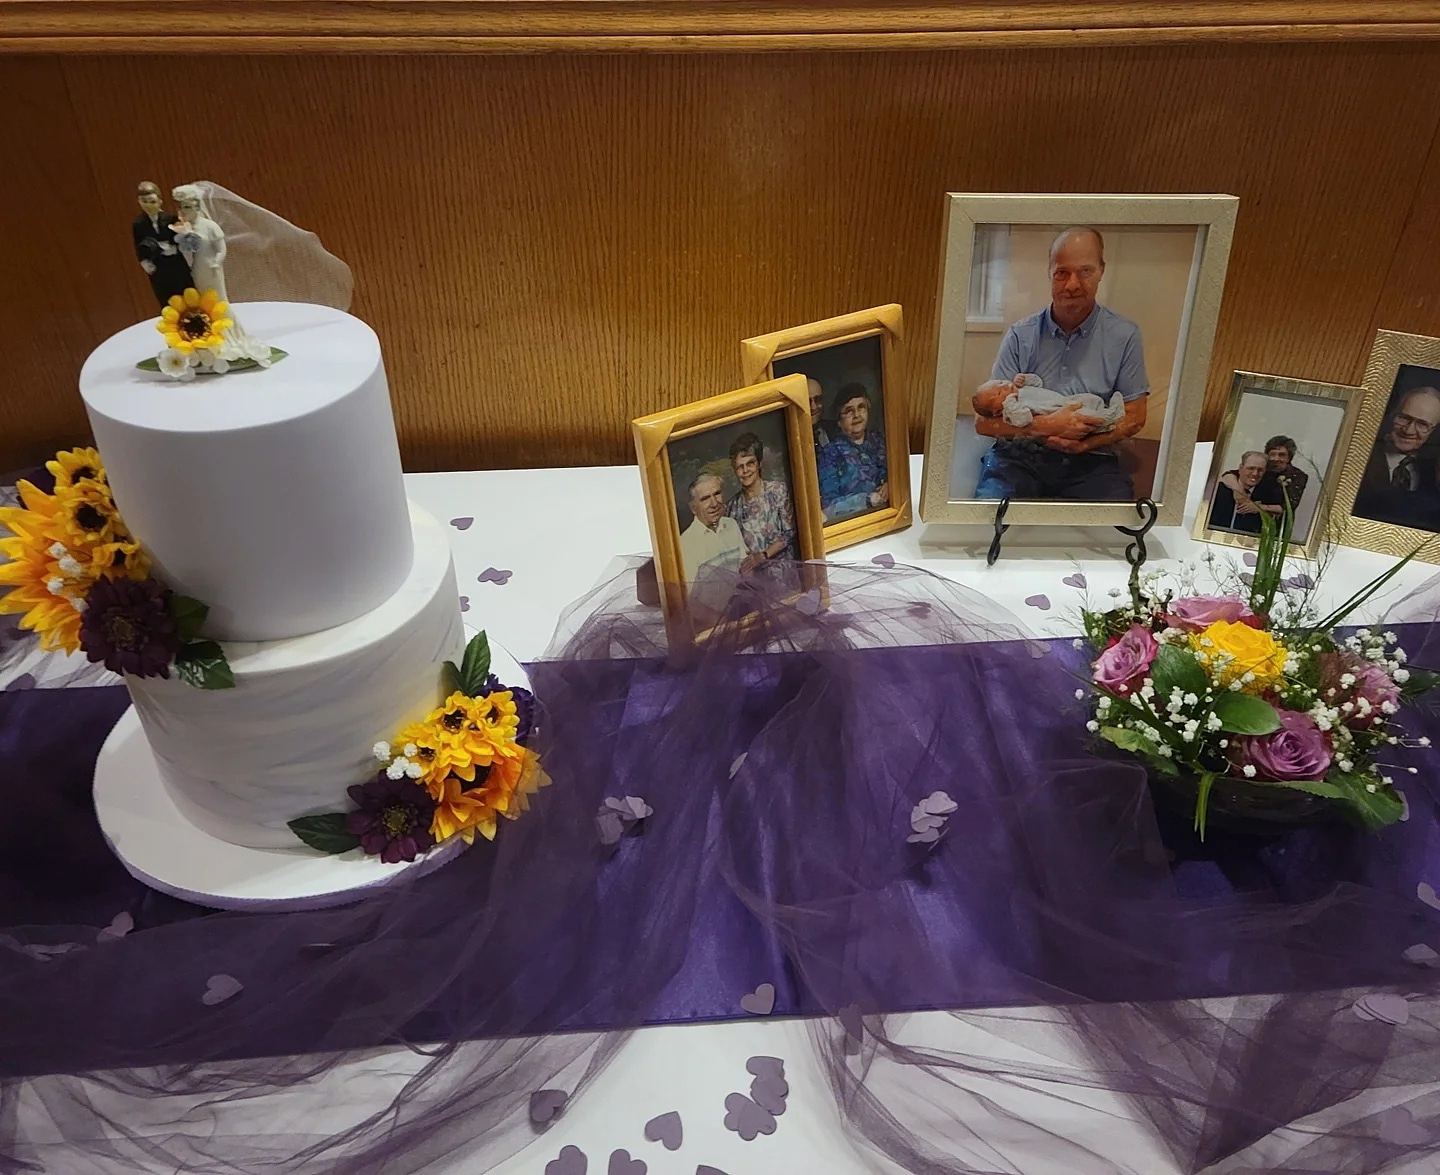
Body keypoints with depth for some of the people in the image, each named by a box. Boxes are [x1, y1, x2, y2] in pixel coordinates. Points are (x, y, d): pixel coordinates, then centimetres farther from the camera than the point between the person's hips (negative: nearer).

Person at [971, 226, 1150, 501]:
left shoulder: (1125, 336, 2)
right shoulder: (1021, 335, 1)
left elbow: (1134, 417, 6)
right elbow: (984, 421, -3)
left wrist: (1083, 443, -11)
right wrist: (1046, 426, -17)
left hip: (1090, 462, 1)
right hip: (1020, 456, -1)